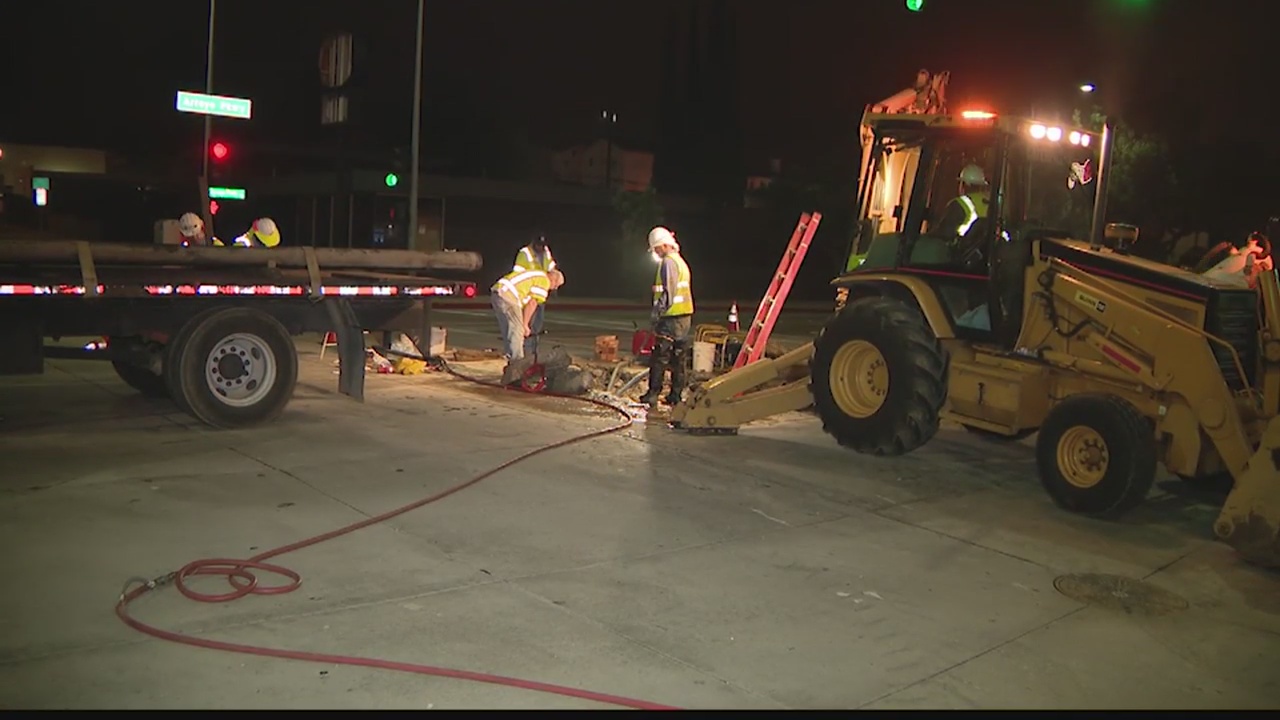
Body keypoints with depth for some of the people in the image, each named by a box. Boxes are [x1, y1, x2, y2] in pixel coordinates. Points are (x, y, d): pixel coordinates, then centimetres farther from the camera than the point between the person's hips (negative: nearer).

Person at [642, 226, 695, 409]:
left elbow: (668, 292, -18)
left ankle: (653, 395, -6)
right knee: (678, 358, 11)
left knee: (660, 356, -7)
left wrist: (657, 312, -14)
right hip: (685, 317, 10)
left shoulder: (668, 262, -11)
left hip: (671, 318, -10)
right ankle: (676, 395, 14)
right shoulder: (681, 262, 19)